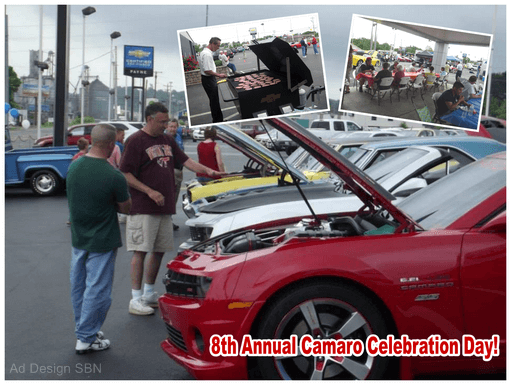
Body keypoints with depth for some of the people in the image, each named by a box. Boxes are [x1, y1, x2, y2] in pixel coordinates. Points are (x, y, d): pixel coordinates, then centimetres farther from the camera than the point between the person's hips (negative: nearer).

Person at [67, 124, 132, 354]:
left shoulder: (73, 167, -2)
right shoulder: (114, 177, -22)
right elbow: (125, 208, -10)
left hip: (78, 237, 7)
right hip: (102, 241, -7)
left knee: (78, 287, 18)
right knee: (97, 290, 4)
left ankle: (83, 330, 33)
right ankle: (86, 339, 12)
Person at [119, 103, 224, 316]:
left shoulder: (167, 140, 14)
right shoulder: (135, 141, -9)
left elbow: (185, 160, 15)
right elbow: (125, 174, -12)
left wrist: (207, 170, 0)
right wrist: (150, 192, -18)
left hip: (165, 208, 8)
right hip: (143, 209, -8)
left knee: (159, 251, 13)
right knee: (140, 252, -5)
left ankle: (149, 293, 26)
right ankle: (136, 300, 2)